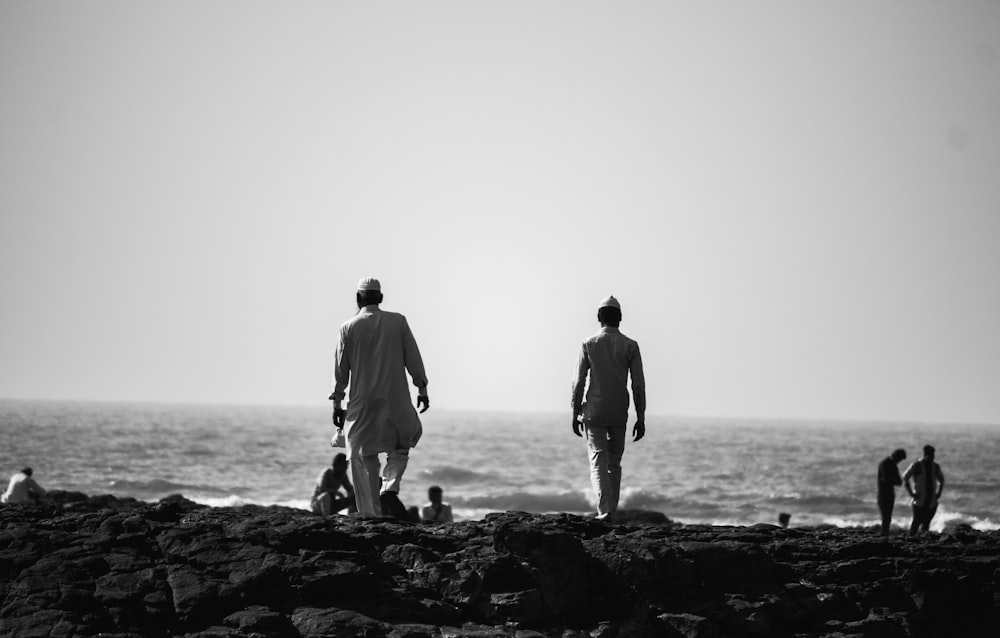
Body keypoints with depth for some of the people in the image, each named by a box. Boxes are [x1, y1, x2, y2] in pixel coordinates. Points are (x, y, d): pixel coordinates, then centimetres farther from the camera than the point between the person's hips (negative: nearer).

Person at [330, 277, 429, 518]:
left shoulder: (349, 328, -1)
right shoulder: (398, 321, 0)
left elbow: (341, 369, 1)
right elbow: (413, 358, 0)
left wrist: (337, 403, 9)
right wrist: (422, 388, 9)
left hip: (362, 402, 0)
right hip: (396, 399, 0)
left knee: (363, 457, 7)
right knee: (400, 447, 18)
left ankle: (370, 513, 2)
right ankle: (390, 488, -8)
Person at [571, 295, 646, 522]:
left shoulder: (589, 344, -4)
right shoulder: (630, 346, -2)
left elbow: (579, 382, -3)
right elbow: (639, 385, -3)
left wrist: (575, 414, 5)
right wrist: (641, 418, 3)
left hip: (594, 411, -2)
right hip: (619, 413, 2)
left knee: (599, 463, -4)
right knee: (614, 464, 16)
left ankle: (605, 511, -20)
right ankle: (611, 511, 17)